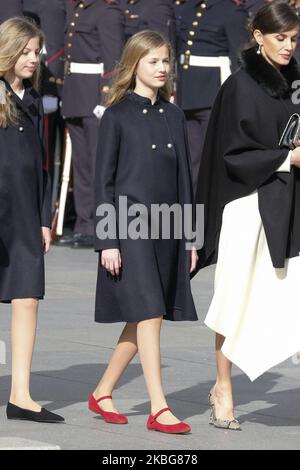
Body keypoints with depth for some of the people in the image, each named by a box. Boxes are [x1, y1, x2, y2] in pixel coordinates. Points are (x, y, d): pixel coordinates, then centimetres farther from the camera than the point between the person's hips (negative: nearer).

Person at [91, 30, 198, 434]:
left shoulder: (173, 115, 11)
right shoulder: (117, 116, -3)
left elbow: (183, 177, 14)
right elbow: (104, 180, -4)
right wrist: (106, 241, -10)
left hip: (168, 230, 6)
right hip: (130, 227, -6)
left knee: (143, 322, 9)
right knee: (149, 315, -11)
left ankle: (102, 393, 23)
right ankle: (159, 410, -9)